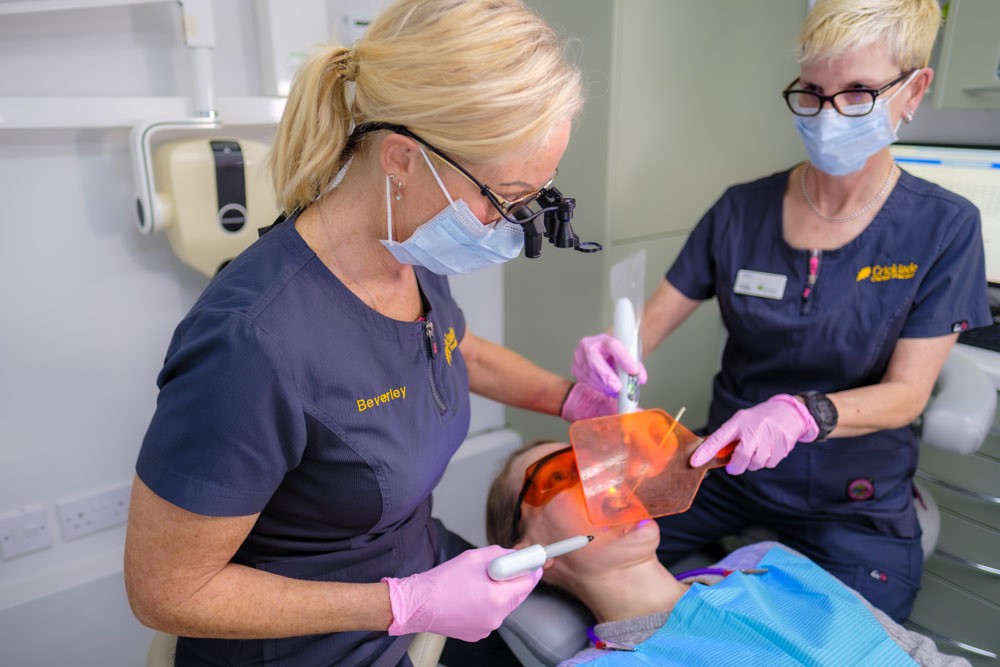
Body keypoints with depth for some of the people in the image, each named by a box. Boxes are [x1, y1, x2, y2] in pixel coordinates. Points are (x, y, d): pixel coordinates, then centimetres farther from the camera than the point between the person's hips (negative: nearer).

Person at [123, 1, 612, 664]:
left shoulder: (415, 254, -13)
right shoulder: (253, 341, -36)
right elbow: (165, 591, -24)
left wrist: (571, 398, -4)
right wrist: (407, 606, -26)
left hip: (416, 573, 6)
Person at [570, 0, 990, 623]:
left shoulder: (944, 228, -9)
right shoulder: (742, 210, -5)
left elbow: (907, 392, -13)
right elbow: (653, 321, -4)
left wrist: (800, 415, -33)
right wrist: (609, 353, -28)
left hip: (856, 506, -1)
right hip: (727, 470, 2)